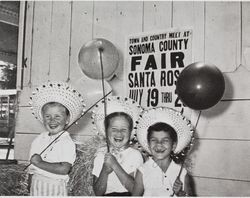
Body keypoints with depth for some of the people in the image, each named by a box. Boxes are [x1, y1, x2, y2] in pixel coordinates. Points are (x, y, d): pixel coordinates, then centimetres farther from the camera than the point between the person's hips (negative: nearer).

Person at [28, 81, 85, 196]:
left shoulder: (67, 142, -13)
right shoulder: (38, 140, 3)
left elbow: (63, 169, -24)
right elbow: (31, 169, 8)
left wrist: (39, 163, -18)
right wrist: (30, 190, 5)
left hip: (55, 187, -4)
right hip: (36, 186, 4)